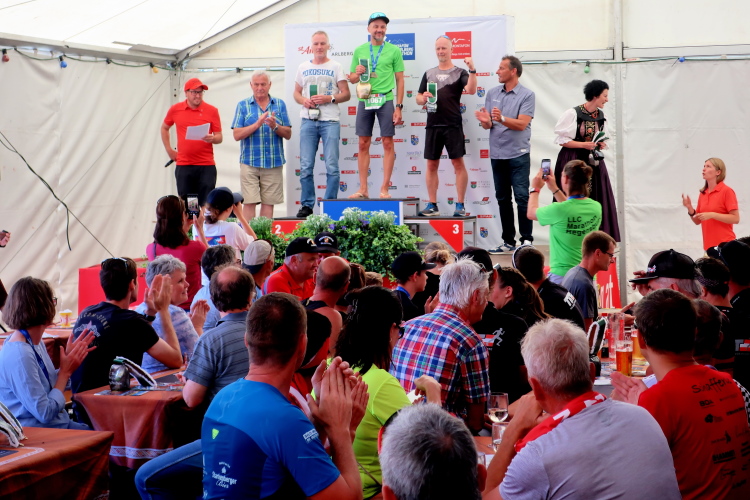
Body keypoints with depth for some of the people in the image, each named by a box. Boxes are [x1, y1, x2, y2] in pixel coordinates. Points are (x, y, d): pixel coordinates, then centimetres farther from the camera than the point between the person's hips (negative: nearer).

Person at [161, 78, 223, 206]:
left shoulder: (212, 111, 0)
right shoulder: (175, 109, 5)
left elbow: (219, 137, 2)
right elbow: (164, 128, 21)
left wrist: (212, 139, -21)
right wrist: (169, 150, 14)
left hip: (206, 166, -2)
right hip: (183, 165, 2)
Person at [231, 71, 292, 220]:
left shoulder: (279, 104, 10)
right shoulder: (243, 105, 6)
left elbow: (288, 134, 6)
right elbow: (237, 135, -3)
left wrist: (275, 126, -13)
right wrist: (257, 124, -15)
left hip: (273, 162, 2)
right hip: (250, 162, -2)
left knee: (268, 202, 4)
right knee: (249, 202, -6)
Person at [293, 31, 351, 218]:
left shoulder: (335, 67, 6)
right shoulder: (303, 67, 15)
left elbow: (346, 94, 3)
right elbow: (296, 93, 19)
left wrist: (329, 98, -13)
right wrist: (304, 100, -3)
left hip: (330, 121, -3)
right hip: (308, 120, 3)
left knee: (332, 166, -5)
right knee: (305, 166, 1)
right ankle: (307, 205, 8)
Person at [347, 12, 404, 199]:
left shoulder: (394, 50, 4)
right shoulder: (359, 50, 12)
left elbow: (400, 80, 2)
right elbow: (352, 79, 16)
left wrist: (399, 107, -5)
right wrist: (357, 73, -8)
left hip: (385, 100, -3)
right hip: (365, 100, 3)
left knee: (388, 143, -3)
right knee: (363, 144, 3)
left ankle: (384, 189, 2)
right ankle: (363, 189, 9)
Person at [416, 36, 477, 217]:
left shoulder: (459, 73, 2)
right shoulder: (429, 73, 15)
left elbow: (471, 90, -15)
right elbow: (418, 99, 15)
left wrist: (472, 71, -28)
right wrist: (423, 98, -7)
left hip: (453, 125, -4)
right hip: (433, 125, 4)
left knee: (458, 163, -4)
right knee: (431, 164, 5)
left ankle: (460, 205, 0)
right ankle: (432, 205, 12)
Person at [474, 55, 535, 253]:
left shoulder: (527, 95, -4)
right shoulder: (492, 94, 10)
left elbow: (521, 124, -15)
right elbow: (488, 125, 7)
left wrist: (502, 119, -30)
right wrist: (485, 121, -16)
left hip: (518, 154, -5)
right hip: (497, 153, 5)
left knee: (522, 197, -9)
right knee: (503, 199, 9)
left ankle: (527, 239, -3)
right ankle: (508, 241, 15)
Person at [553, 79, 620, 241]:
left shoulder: (601, 115, 8)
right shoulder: (572, 114, -11)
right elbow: (561, 140, -10)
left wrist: (601, 144, -2)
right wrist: (584, 144, -18)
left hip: (593, 163, 6)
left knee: (596, 200, 1)